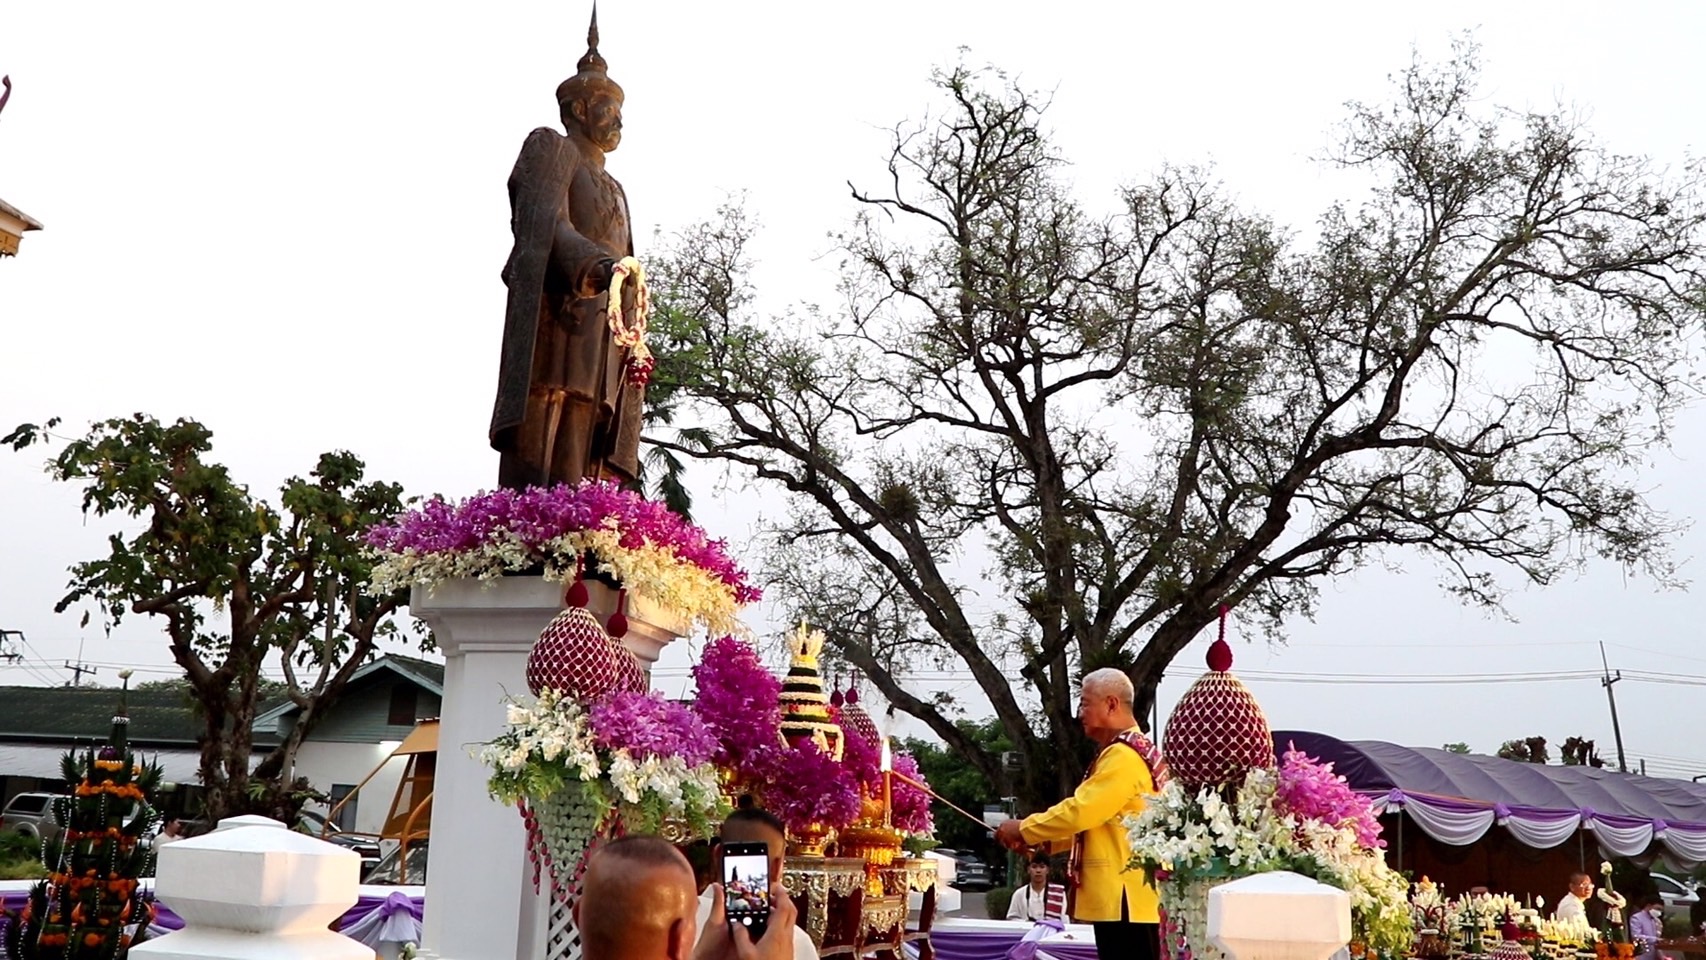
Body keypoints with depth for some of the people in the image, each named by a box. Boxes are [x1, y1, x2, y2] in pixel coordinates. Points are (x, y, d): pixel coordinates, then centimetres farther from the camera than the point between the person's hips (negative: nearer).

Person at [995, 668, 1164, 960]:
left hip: (1125, 898, -11)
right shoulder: (1127, 752, 18)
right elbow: (1098, 821, 22)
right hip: (1116, 896, 11)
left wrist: (1023, 829, -7)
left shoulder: (1124, 756, -16)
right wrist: (1041, 839, 12)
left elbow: (1080, 812, -21)